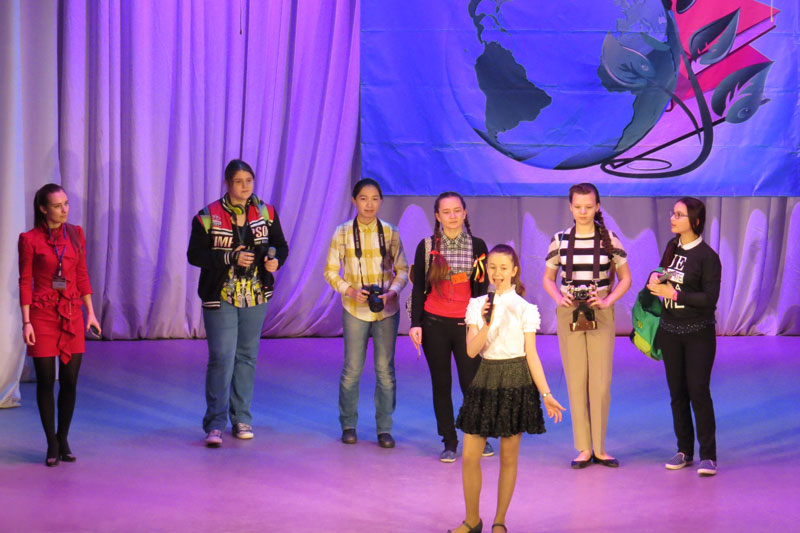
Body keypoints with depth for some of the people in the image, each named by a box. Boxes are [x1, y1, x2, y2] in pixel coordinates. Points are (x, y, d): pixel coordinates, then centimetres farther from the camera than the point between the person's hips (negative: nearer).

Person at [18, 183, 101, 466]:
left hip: (72, 313, 3)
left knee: (70, 382, 3)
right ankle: (52, 444, 11)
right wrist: (26, 322, -8)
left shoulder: (75, 234, 7)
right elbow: (25, 282, -3)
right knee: (45, 381, 1)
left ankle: (63, 439, 17)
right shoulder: (30, 239, -4)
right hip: (42, 314, -3)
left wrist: (90, 313, 9)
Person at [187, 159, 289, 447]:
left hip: (256, 297, 4)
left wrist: (275, 259, -13)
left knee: (247, 357, 12)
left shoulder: (266, 213, 4)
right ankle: (215, 424, -7)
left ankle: (242, 419, 22)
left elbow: (281, 245, 10)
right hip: (220, 298, -4)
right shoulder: (208, 216, -7)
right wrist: (230, 258, -20)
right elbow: (195, 255, -9)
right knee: (221, 358, -10)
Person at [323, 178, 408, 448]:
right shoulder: (342, 233, -2)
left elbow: (402, 270, 4)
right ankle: (348, 425, 18)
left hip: (386, 310, 1)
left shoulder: (390, 233, 0)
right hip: (355, 309, -1)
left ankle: (384, 428, 11)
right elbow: (331, 271, 1)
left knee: (385, 370, 2)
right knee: (352, 370, 2)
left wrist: (391, 292, -14)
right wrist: (350, 290, -15)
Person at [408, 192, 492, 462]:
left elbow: (483, 287, 8)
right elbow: (419, 288, 5)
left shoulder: (477, 246, 4)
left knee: (472, 383, -2)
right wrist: (416, 323, -2)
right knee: (441, 384, 5)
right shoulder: (427, 247, 2)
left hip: (467, 325, 0)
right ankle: (449, 442, 15)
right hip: (435, 325, 0)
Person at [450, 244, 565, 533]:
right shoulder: (478, 306, 3)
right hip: (485, 379, 2)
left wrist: (546, 395, -8)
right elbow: (471, 350, -7)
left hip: (516, 382, -2)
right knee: (470, 457, 0)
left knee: (508, 457, 5)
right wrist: (487, 323, -22)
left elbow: (532, 355, -2)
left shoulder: (524, 309, -2)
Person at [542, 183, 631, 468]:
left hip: (600, 316, -1)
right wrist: (559, 298, -5)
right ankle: (583, 448, 10)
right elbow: (548, 278, 13)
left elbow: (625, 278, 8)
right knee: (576, 381, 2)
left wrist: (607, 301, -7)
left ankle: (599, 447, 9)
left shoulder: (609, 239, 1)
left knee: (601, 382, -2)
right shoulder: (560, 240, 3)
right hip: (568, 315, 1)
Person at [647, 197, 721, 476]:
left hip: (698, 333, -6)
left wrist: (675, 294, -19)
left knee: (699, 392, -7)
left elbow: (710, 298, -17)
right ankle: (684, 451, 19)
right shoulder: (672, 247, 6)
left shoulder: (707, 256, -13)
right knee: (677, 393, 9)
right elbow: (662, 273, 21)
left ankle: (708, 456, -2)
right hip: (670, 330, 6)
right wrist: (654, 279, -2)